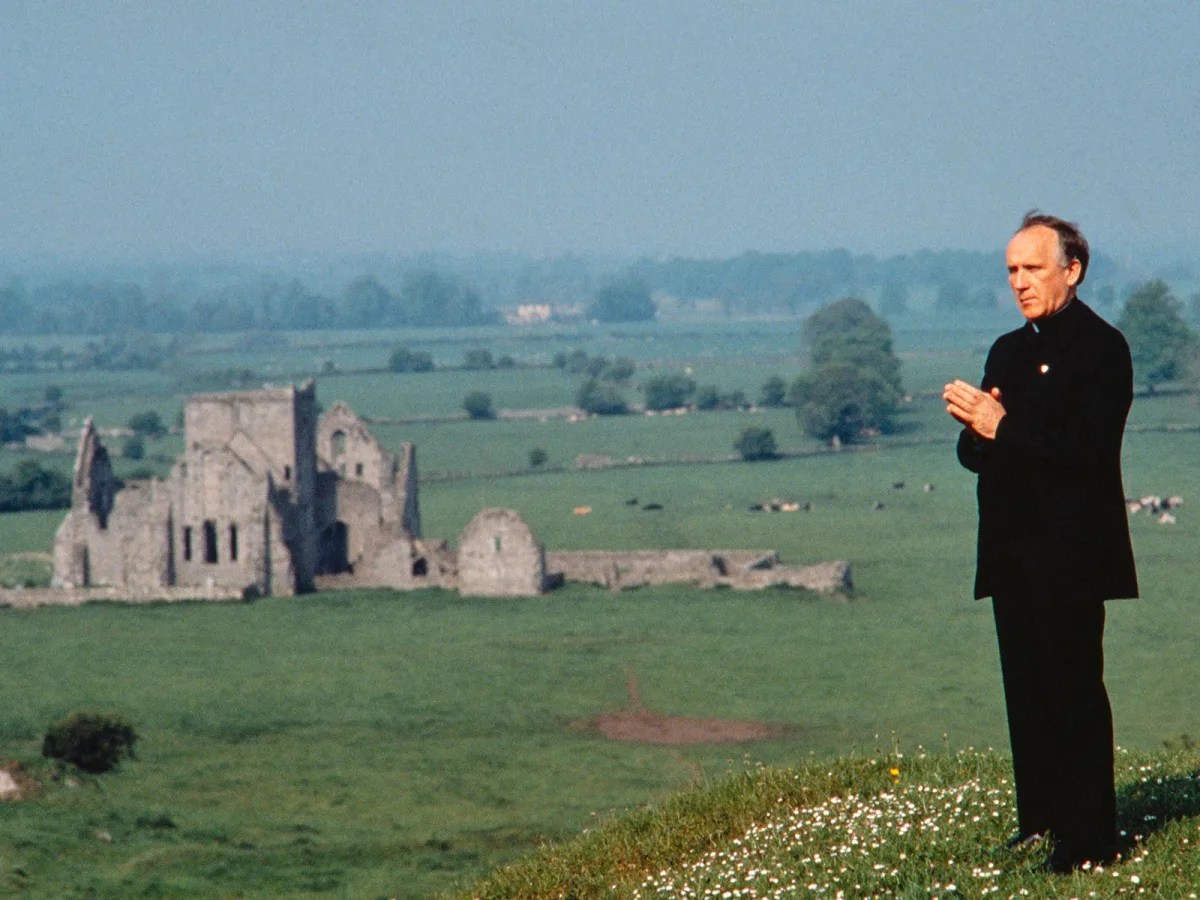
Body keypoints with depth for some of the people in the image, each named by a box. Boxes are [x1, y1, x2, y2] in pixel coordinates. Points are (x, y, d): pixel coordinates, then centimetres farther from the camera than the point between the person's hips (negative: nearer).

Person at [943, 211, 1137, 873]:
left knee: (1074, 688, -7)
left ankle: (1088, 838, -5)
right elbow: (975, 453, 16)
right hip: (1012, 551, 8)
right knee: (1026, 688, 10)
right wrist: (975, 429, -7)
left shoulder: (1102, 347, -8)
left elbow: (1089, 449, -19)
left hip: (1069, 554, -8)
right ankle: (1040, 817, 18)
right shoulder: (1009, 351, 18)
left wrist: (1003, 428, -19)